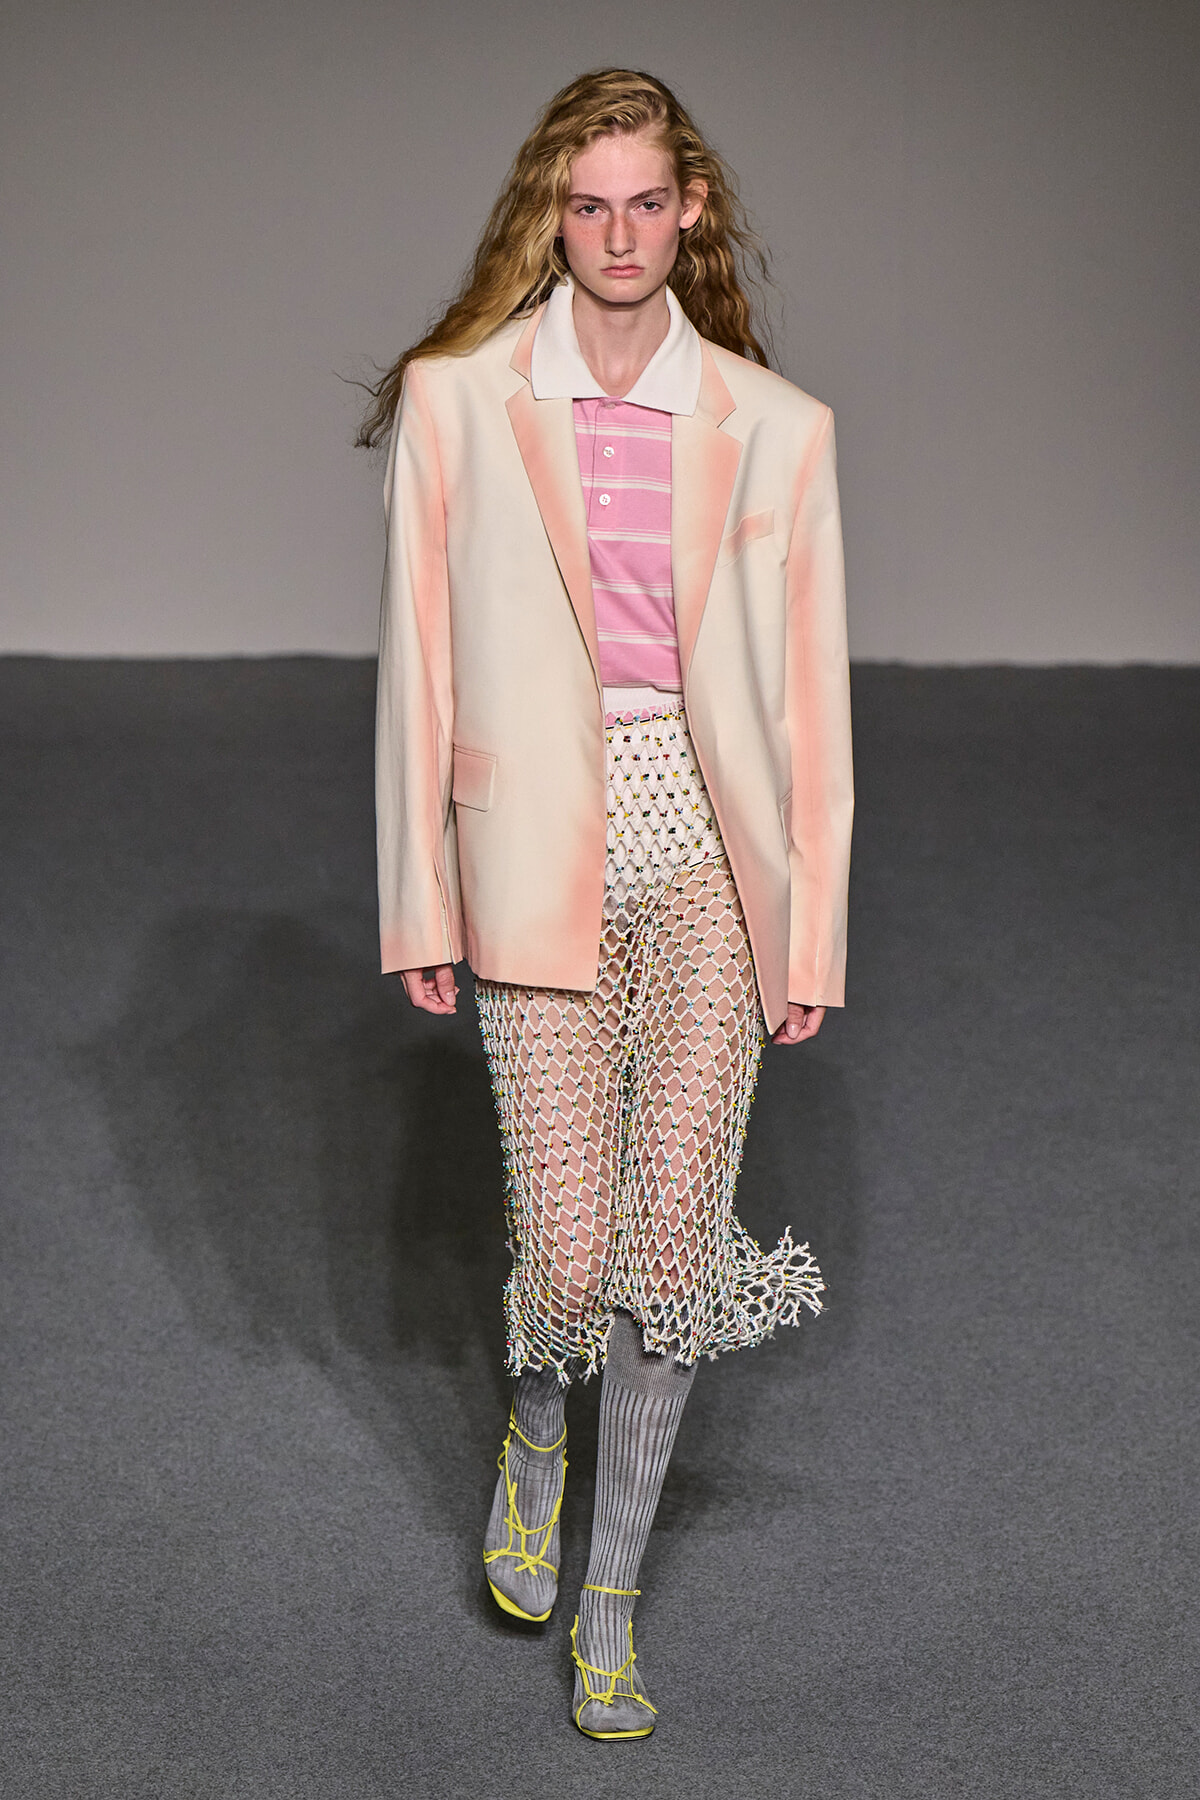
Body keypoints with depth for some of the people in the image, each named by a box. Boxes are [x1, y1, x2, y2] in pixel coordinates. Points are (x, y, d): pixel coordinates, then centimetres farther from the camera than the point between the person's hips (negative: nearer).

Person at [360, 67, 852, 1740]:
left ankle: (608, 1608, 16)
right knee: (570, 1251, -4)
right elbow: (420, 660, 2)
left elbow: (807, 688, 5)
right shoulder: (456, 400, 1)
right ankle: (539, 1425, 34)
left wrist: (812, 929, 3)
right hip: (540, 846, -1)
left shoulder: (773, 427, 3)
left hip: (708, 848, 1)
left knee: (674, 1241, -1)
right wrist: (422, 903, 1)